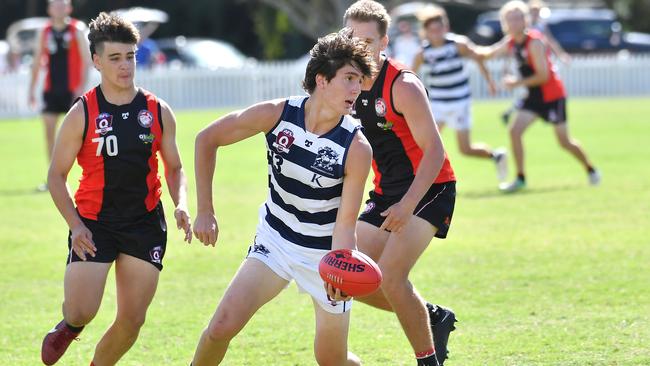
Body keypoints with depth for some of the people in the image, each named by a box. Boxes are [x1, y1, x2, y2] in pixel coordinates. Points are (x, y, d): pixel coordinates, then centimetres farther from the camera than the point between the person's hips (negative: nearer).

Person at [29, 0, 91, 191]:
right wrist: (32, 88, 9)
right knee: (49, 130, -2)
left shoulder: (77, 30, -4)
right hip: (51, 89, 4)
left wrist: (82, 86, -14)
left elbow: (86, 60, -5)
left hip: (72, 89, -4)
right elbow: (37, 61, 14)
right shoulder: (45, 32, 8)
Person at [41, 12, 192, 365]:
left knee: (132, 320, 0)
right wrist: (75, 226, -15)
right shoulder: (82, 114, -6)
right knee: (81, 312, -13)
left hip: (145, 223, 2)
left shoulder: (158, 112, 1)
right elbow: (56, 175, -2)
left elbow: (174, 167, 13)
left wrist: (181, 205, -7)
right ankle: (68, 328, 25)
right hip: (93, 223, -2)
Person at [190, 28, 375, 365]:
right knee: (221, 328, -16)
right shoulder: (277, 115, -17)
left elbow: (345, 225, -21)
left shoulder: (357, 148, -22)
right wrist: (204, 211, -7)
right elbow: (207, 139, -5)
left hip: (326, 252, -1)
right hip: (275, 241, 2)